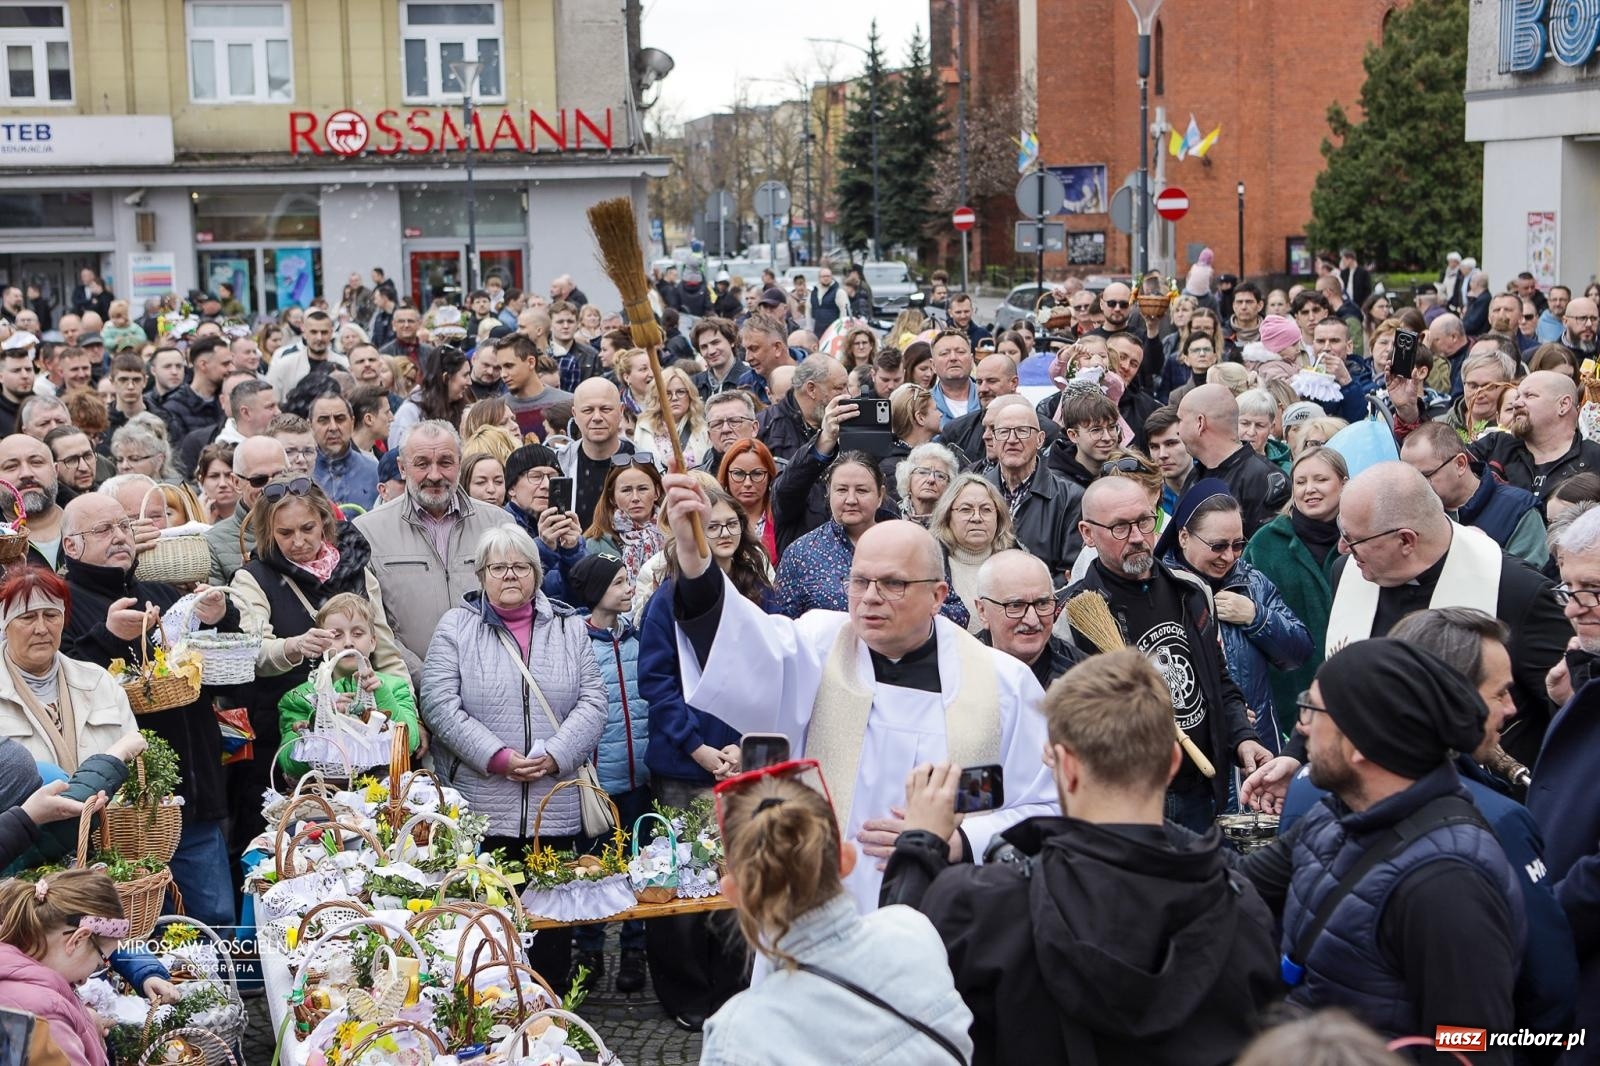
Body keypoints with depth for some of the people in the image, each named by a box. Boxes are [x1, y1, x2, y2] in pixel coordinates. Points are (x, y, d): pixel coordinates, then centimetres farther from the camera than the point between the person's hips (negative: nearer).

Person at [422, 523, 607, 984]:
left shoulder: (569, 628, 12)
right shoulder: (456, 627, 5)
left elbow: (592, 702, 4)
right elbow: (440, 704, -5)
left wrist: (554, 755, -11)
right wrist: (498, 757, -15)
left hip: (557, 812, 2)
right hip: (479, 812, -2)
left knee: (553, 925, 6)